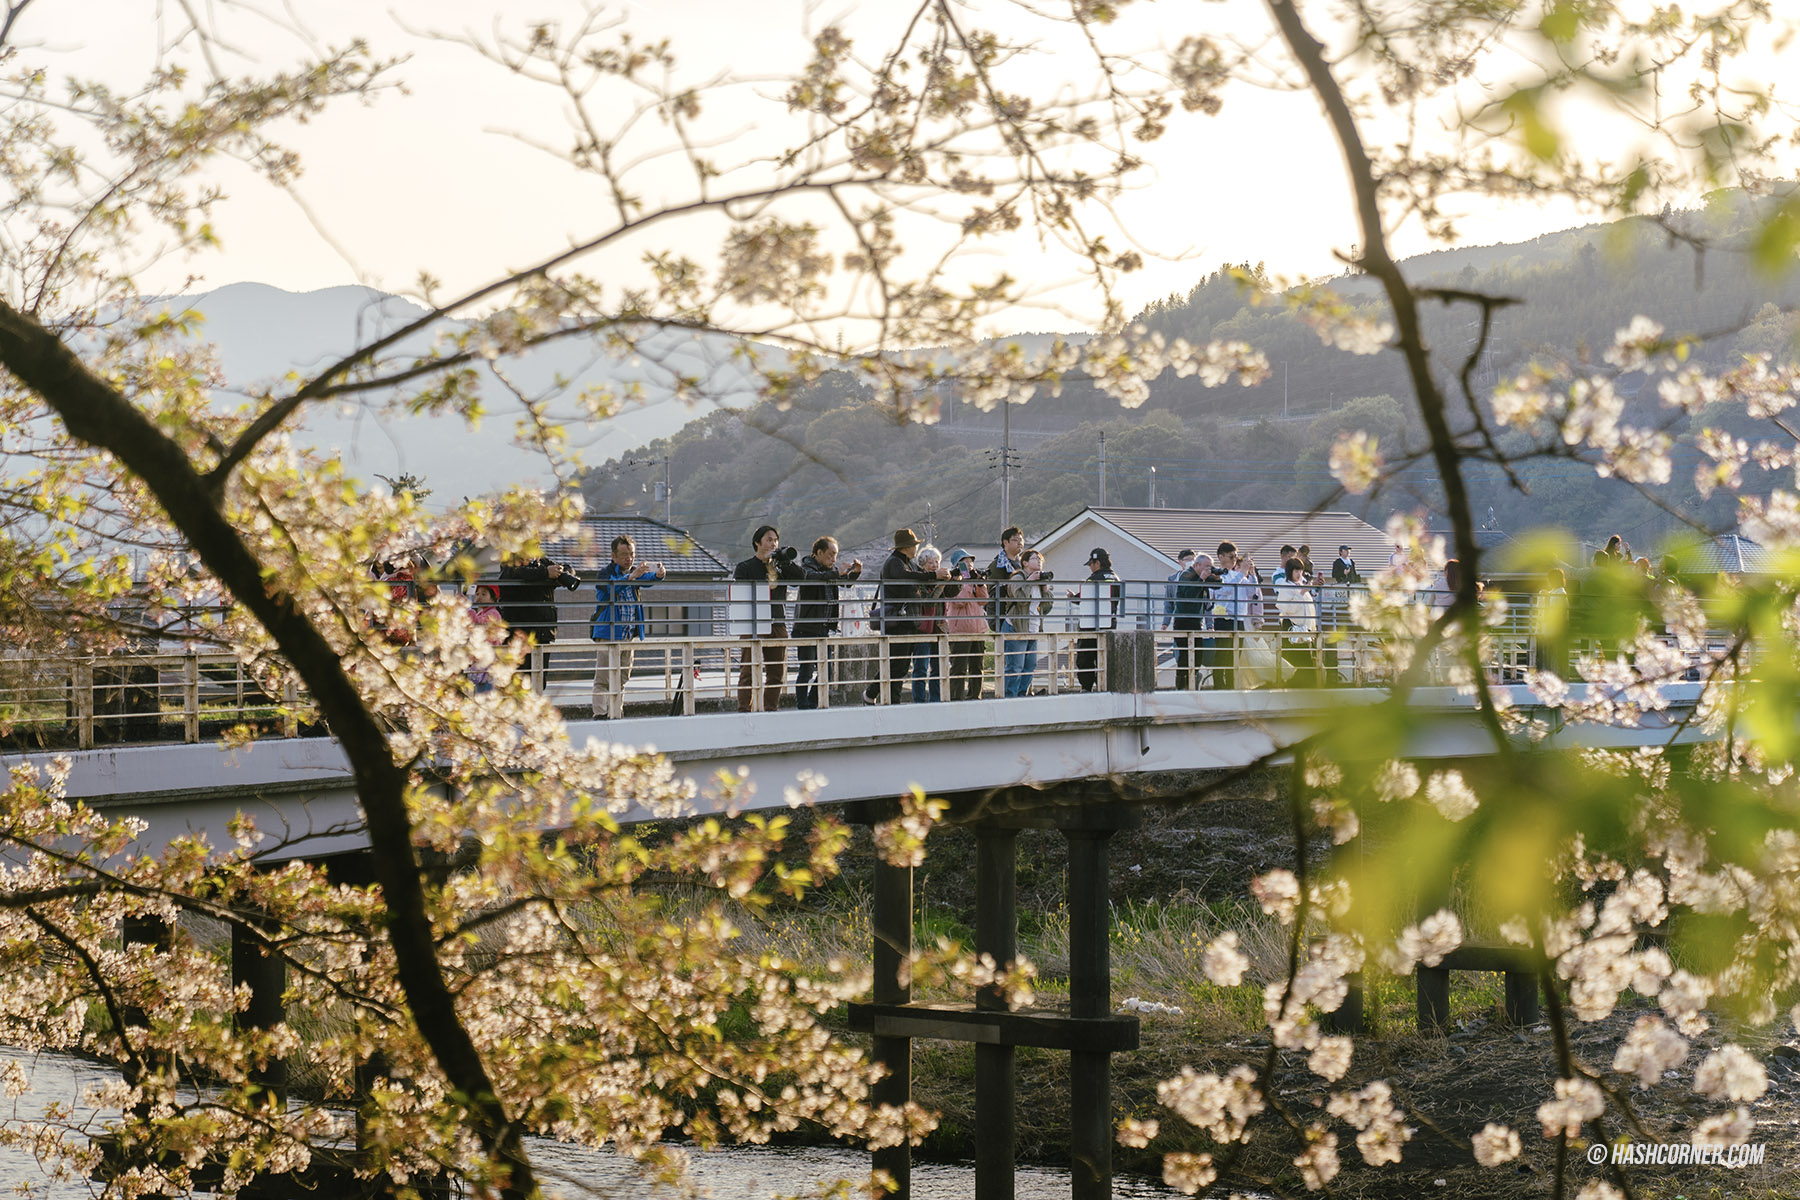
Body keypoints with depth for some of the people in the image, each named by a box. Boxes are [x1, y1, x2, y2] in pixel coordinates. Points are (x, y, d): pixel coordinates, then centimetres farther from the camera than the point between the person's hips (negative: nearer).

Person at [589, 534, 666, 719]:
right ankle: (600, 714, -11)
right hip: (607, 634, -6)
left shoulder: (636, 570, 11)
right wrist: (632, 576, -39)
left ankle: (617, 714, 14)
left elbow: (648, 579, -5)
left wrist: (659, 574, -29)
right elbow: (612, 587, -25)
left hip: (628, 635, 6)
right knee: (603, 678, -9)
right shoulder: (605, 573, -6)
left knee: (622, 679, 10)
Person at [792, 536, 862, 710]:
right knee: (807, 670, -6)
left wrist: (856, 571, 6)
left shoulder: (830, 569, 15)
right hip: (806, 628, -8)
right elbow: (812, 577, -31)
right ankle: (802, 707, -1)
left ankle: (813, 705, 19)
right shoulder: (807, 567, -8)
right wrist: (837, 573, -35)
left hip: (823, 629, 8)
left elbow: (846, 581, 28)